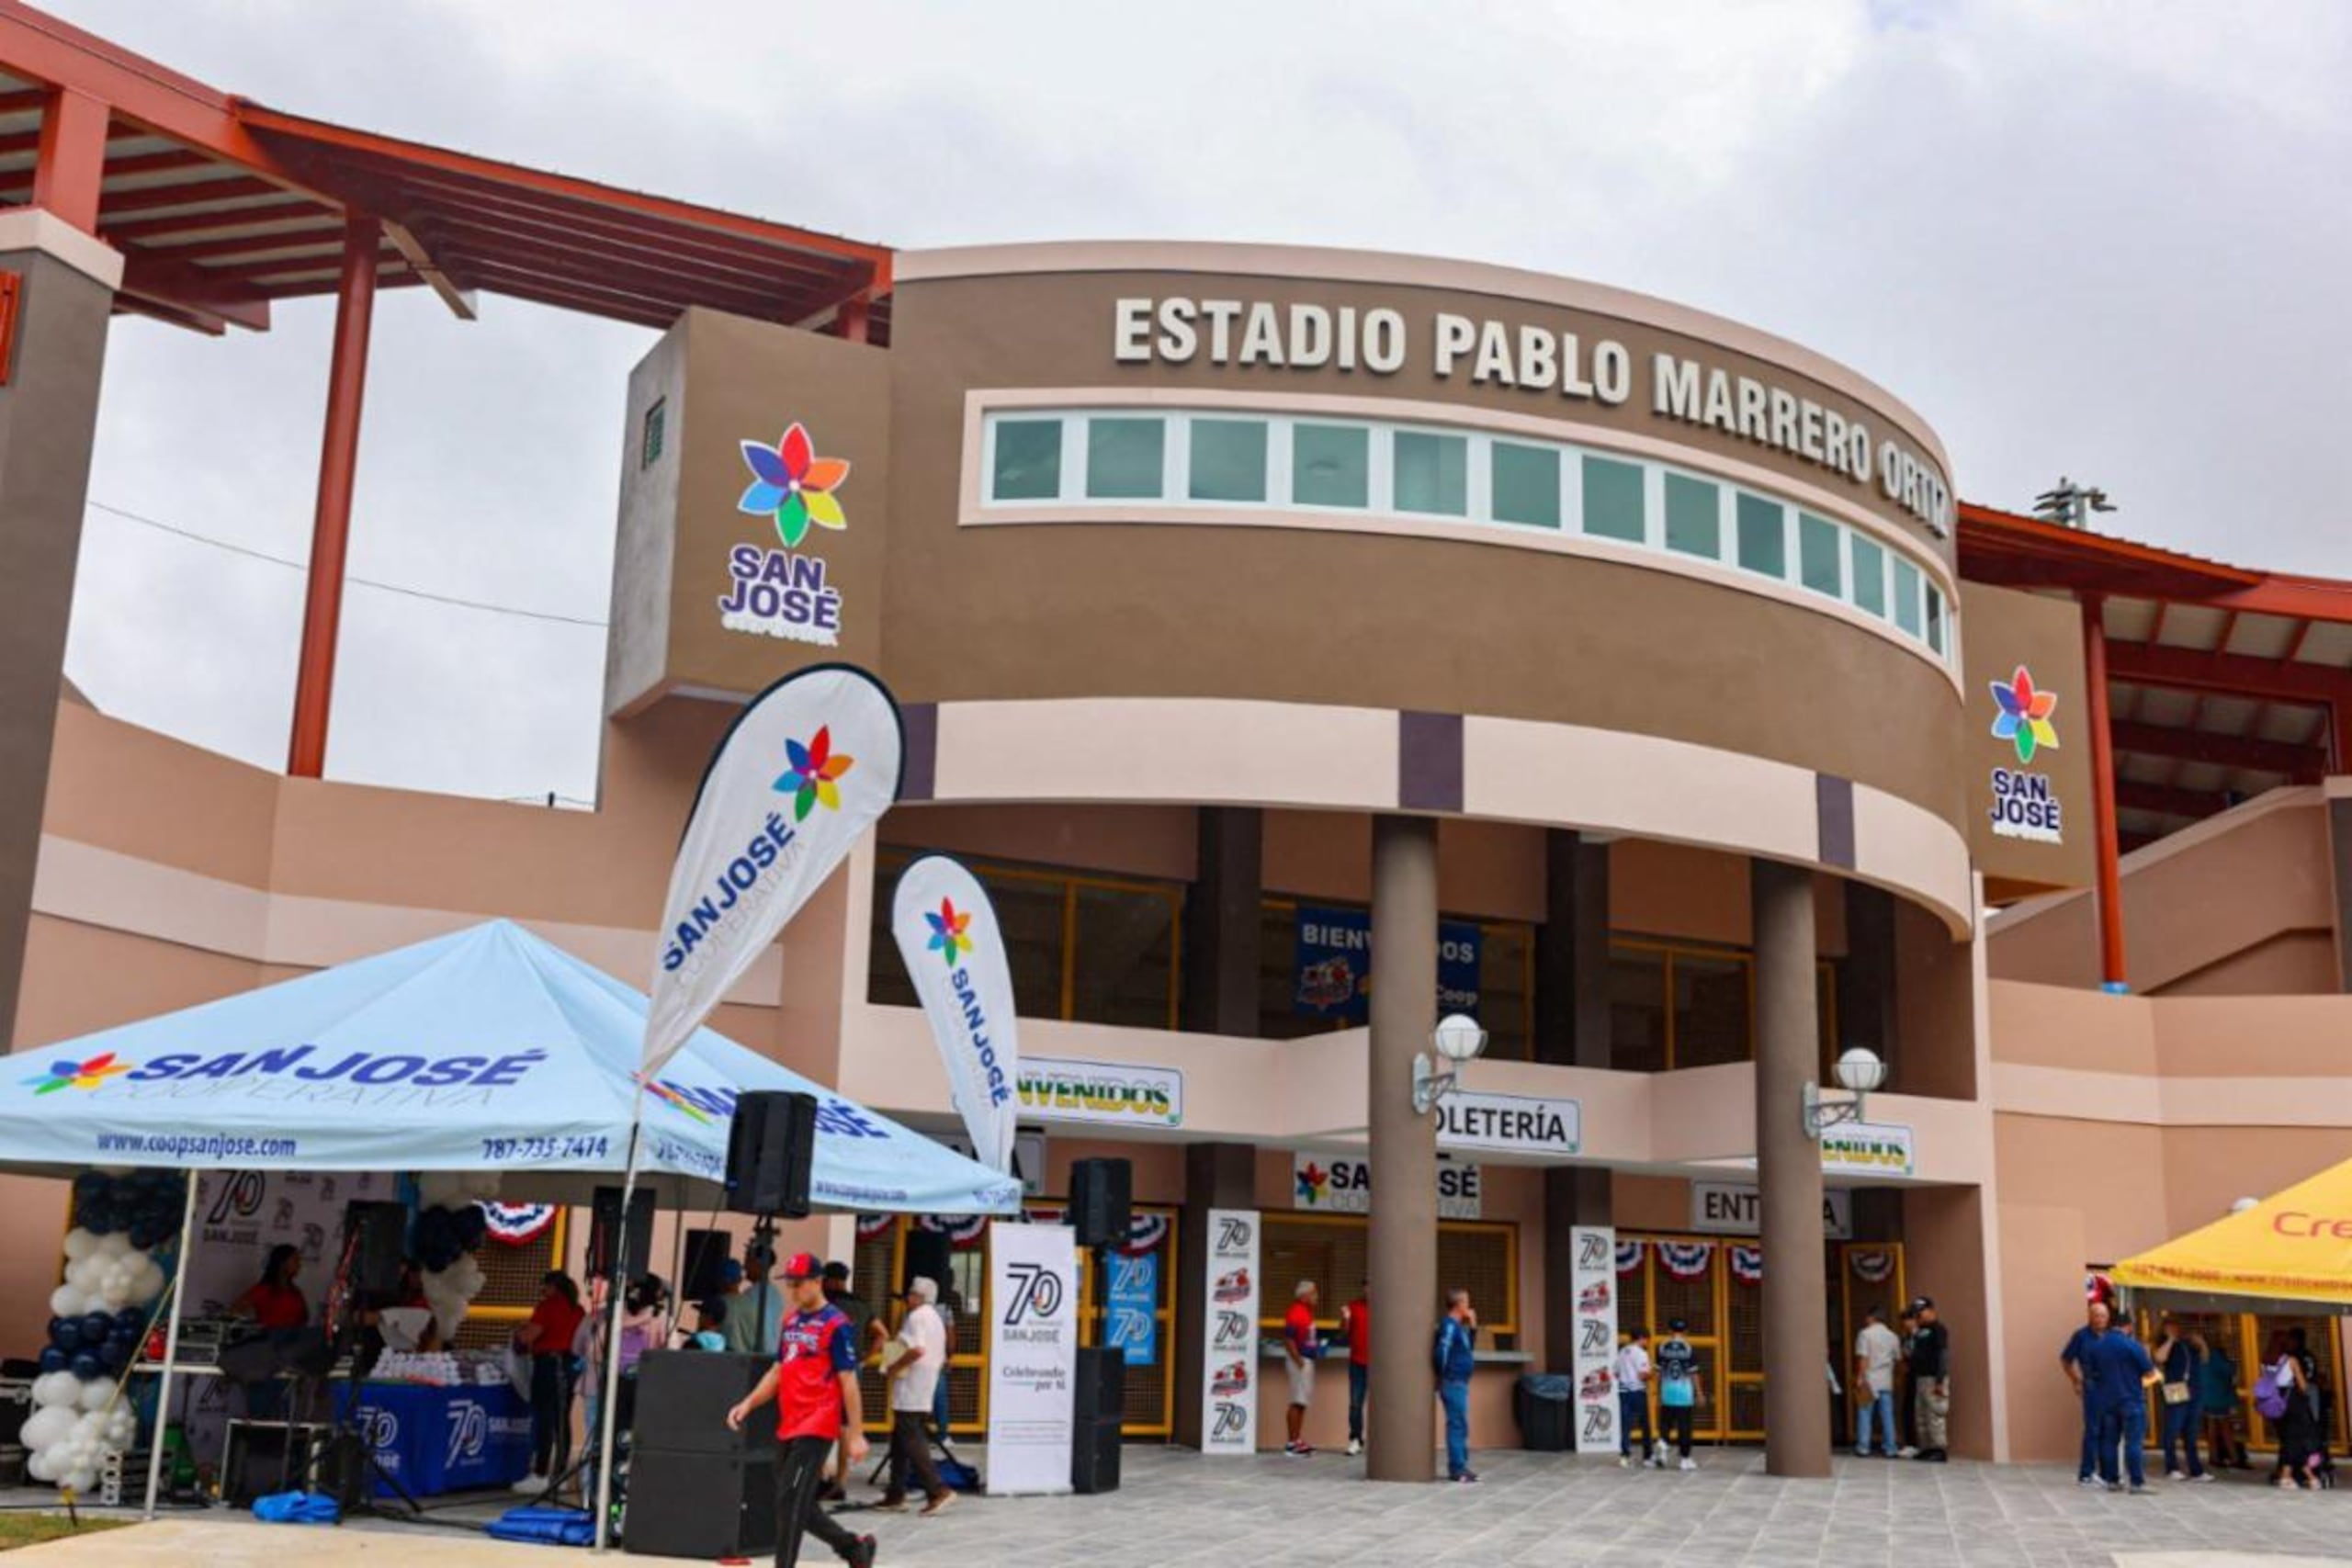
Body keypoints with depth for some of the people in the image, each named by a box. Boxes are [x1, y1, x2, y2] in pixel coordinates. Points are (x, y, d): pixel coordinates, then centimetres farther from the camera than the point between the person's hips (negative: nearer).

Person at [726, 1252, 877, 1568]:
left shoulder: (836, 1325, -11)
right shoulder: (791, 1321, 13)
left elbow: (848, 1382, -12)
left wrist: (856, 1434, -13)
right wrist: (748, 1403, 7)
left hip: (817, 1427, -8)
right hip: (789, 1426, 8)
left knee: (791, 1501, -11)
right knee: (795, 1504, 13)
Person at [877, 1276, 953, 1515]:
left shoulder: (917, 1317, -12)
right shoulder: (936, 1319, 18)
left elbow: (917, 1349, -28)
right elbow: (941, 1359, 22)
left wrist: (894, 1367, -15)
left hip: (909, 1392, -10)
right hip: (925, 1394, 10)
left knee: (911, 1442, -9)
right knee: (900, 1441, 14)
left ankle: (938, 1490, -14)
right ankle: (896, 1494, 16)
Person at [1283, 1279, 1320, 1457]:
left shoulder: (1307, 1312, 12)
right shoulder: (1296, 1313, -18)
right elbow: (1288, 1339, -22)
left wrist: (1317, 1346, 9)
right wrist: (1299, 1361, -21)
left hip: (1308, 1360, 10)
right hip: (1300, 1361, -10)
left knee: (1303, 1402, 14)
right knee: (1298, 1402, -7)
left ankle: (1298, 1440, 21)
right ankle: (1292, 1442, -2)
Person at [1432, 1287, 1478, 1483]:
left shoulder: (1459, 1326, 14)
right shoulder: (1449, 1325, -15)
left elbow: (1469, 1348, 23)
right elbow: (1441, 1352, -23)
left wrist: (1473, 1327, 13)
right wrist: (1443, 1375, -10)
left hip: (1460, 1382, 10)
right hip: (1453, 1383, -10)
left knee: (1460, 1425, 13)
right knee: (1457, 1425, -7)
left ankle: (1459, 1467, 18)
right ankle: (1457, 1469, -5)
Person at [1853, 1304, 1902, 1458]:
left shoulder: (1865, 1334, -7)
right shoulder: (1892, 1336, 8)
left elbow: (1863, 1358, -13)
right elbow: (1898, 1358, 12)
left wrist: (1860, 1378, -11)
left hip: (1869, 1381, -4)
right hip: (1886, 1382, 4)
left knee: (1865, 1414, 1)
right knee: (1887, 1416, 8)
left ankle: (1863, 1448, -1)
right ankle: (1890, 1448, 9)